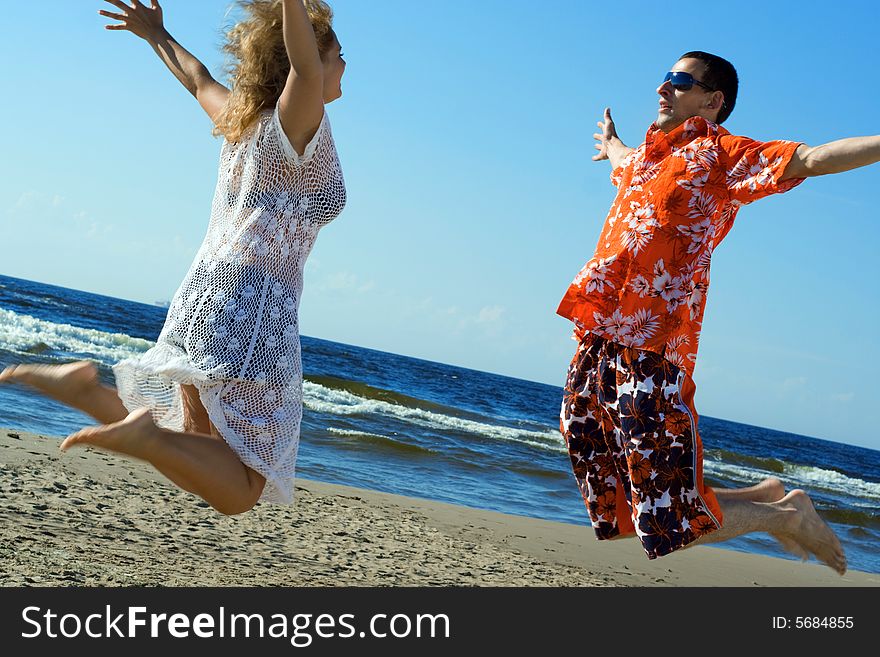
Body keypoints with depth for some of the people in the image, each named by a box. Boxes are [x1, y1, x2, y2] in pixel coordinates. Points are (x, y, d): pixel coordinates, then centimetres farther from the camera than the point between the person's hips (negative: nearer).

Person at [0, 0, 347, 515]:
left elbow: (197, 79, 33)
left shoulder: (240, 116, 14)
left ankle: (86, 387, 6)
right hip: (252, 316, -8)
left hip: (200, 301, 8)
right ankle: (146, 433, -26)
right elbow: (305, 71, -31)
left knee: (203, 450, 22)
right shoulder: (297, 123, -9)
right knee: (238, 493, -4)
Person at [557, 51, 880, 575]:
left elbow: (813, 158, -15)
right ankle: (764, 497, 27)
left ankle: (787, 516, 19)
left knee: (672, 525, -9)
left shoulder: (720, 153, -1)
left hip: (651, 358, -8)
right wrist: (613, 145, 69)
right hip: (599, 346, 8)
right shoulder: (647, 157, 21)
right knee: (615, 506, 11)